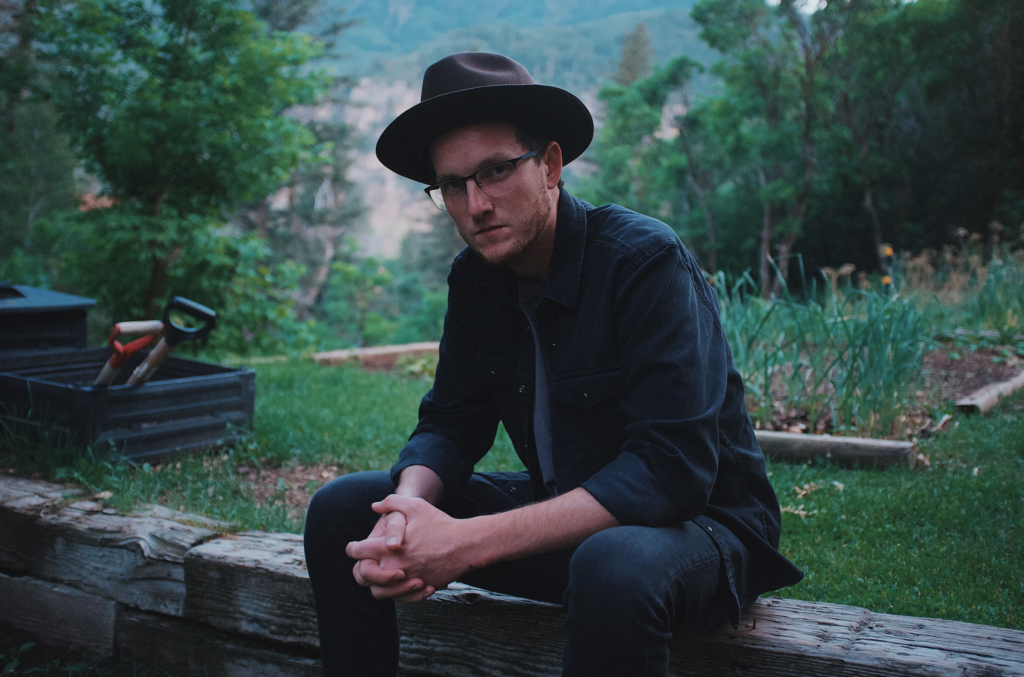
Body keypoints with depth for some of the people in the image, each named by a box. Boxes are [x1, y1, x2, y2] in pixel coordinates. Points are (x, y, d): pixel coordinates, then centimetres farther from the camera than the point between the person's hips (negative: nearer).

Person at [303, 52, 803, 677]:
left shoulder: (646, 261, -22)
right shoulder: (475, 277, -1)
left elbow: (672, 469, -30)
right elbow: (450, 425, 3)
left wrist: (470, 542, -35)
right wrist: (409, 508, -22)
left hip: (698, 524, -6)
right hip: (561, 515, 6)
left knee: (614, 568, -42)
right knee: (342, 509, -2)